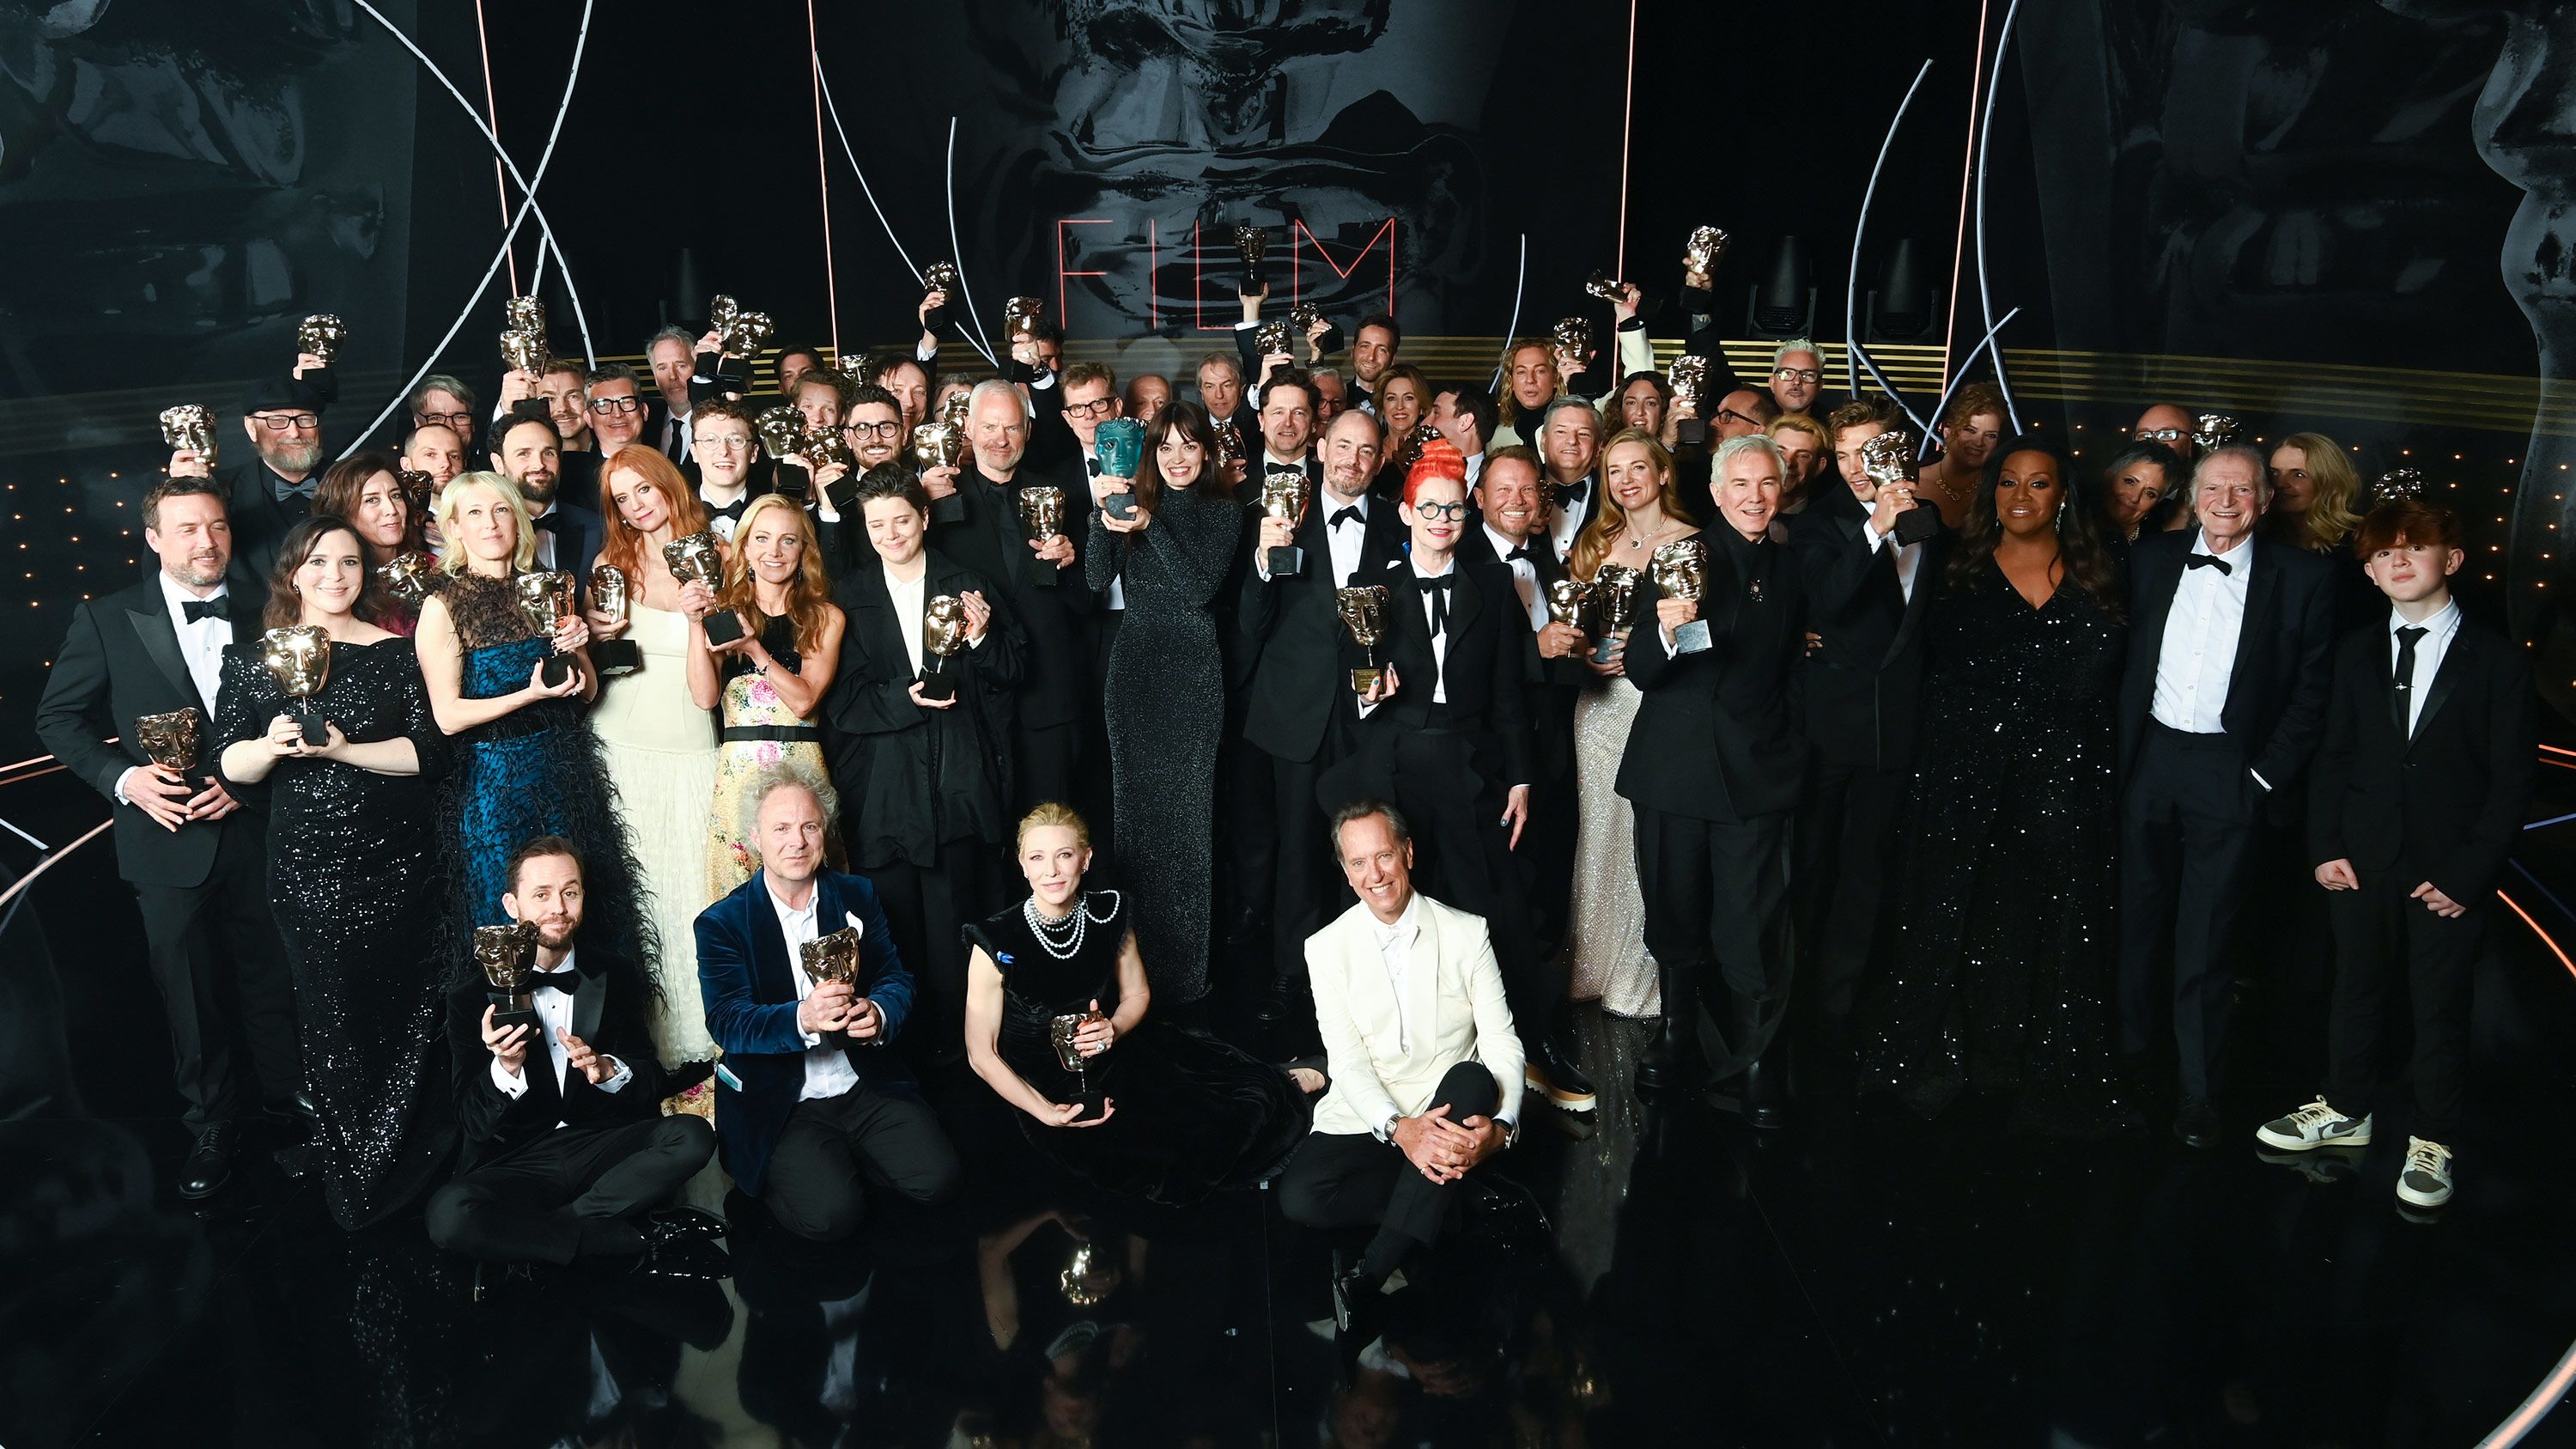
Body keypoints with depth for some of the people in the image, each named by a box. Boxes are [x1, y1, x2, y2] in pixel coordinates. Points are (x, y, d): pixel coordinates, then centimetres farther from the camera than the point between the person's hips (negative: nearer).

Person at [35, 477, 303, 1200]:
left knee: (274, 979, 12)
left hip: (258, 832, 1)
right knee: (191, 995, 10)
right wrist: (124, 777, -12)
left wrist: (248, 781, -10)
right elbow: (58, 717, 3)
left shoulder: (261, 618, 3)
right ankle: (212, 1126, 26)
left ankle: (288, 1099, 32)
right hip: (168, 837, -1)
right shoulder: (107, 619, -1)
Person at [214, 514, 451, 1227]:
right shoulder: (252, 659, 6)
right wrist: (270, 747, -19)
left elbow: (431, 750, -6)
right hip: (307, 868, 1)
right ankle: (354, 1186, 22)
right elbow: (230, 764, 2)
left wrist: (343, 750, -18)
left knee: (406, 1010, 6)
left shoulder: (396, 652, 2)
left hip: (396, 863, -1)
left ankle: (416, 1163, 24)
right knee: (331, 1018, 6)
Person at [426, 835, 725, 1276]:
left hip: (602, 1148, 2)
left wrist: (608, 1070, -18)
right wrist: (506, 1068, -26)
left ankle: (536, 1229, -21)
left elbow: (651, 1085, 5)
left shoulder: (615, 978, 7)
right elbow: (474, 1123, -4)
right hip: (515, 1163, -2)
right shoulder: (476, 992, 1)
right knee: (449, 1214, -34)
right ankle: (644, 1241, -25)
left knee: (693, 1136, -25)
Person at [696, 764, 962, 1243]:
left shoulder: (858, 897, 7)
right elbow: (726, 1022, -15)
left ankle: (844, 1162, 12)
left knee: (936, 1179, -15)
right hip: (780, 1105, -3)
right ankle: (785, 1173, 9)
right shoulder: (721, 924, -4)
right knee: (830, 1215, -24)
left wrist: (878, 1014, -22)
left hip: (868, 1088, 4)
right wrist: (802, 1019, -36)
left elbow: (897, 979, 4)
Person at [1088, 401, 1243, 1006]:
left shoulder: (1223, 512, 4)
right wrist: (1102, 513, -18)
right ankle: (1138, 953, 16)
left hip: (1192, 671, -2)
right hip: (1134, 668, 3)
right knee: (1136, 804, 6)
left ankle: (1186, 969, 6)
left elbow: (1200, 588, -10)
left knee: (1186, 809, -2)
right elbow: (1098, 578, -4)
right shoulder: (1135, 501, 10)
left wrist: (1150, 527, -17)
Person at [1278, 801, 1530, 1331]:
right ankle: (1476, 1193, -14)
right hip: (1368, 1118, 0)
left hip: (1453, 1111, 0)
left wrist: (1501, 1126, -26)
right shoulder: (1326, 949, -1)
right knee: (1298, 1197, -26)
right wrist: (1400, 1129, -27)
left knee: (1472, 1079, -35)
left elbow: (1502, 1042, -6)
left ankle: (1374, 1269, -33)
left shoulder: (1467, 934, -1)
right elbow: (1347, 1062, -8)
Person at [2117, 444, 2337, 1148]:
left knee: (2205, 941, 2)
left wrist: (2268, 774, -7)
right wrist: (2117, 748, 2)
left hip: (2228, 772, -3)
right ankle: (2130, 1049, 34)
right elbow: (2123, 657, 7)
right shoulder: (2152, 558, 4)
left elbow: (2310, 690, -2)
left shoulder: (2302, 578, -3)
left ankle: (2199, 1092, 15)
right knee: (2138, 918, 15)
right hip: (2147, 758, 3)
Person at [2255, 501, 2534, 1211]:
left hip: (2452, 870, -3)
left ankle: (2431, 1142, 21)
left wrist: (2469, 873, -11)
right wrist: (2325, 846, -2)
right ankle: (2345, 1111, 31)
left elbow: (2512, 777, -5)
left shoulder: (2497, 660, -4)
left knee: (2439, 1008, 6)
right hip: (2364, 859, 3)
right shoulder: (2357, 652, 6)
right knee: (2356, 990, 14)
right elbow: (2332, 754, 7)